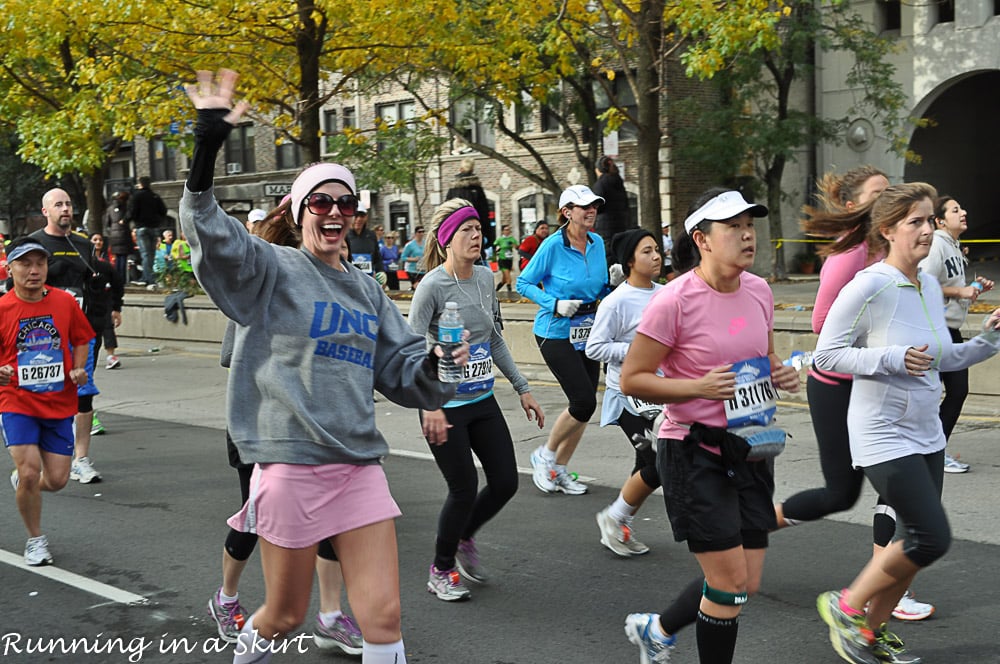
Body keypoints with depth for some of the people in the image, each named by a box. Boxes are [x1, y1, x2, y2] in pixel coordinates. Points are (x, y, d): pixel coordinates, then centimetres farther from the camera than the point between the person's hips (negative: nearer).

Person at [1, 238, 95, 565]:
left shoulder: (64, 301, -1)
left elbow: (81, 340, 13)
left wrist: (78, 369, -5)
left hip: (59, 404, 2)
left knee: (57, 480, 0)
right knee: (30, 471, -15)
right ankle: (35, 540, 10)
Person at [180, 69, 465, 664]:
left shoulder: (368, 291, 16)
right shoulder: (272, 269, -1)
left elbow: (401, 370, 15)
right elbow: (210, 234, -20)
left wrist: (436, 365, -7)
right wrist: (208, 146, -34)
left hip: (360, 465, 4)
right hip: (291, 462, -4)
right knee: (285, 615, 11)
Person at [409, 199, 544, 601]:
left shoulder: (485, 278, 6)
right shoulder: (434, 285, -15)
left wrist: (522, 389, 15)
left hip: (483, 401, 7)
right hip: (445, 406, -7)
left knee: (505, 482, 7)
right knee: (464, 489, -1)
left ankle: (464, 538, 35)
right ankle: (441, 570, 21)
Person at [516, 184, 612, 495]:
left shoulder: (598, 243, 5)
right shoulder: (553, 245, -13)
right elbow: (523, 283, -7)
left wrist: (612, 282, -6)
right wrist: (555, 304, -19)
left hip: (587, 333, 7)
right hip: (556, 333, -7)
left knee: (585, 404, 7)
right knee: (584, 401, -13)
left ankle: (558, 470, 22)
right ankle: (545, 455, 10)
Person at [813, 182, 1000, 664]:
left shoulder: (930, 285, 6)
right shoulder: (868, 286, -17)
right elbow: (826, 354, -14)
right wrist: (890, 358, -23)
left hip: (926, 436, 8)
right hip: (884, 438, -8)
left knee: (920, 540, 11)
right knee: (933, 538, -11)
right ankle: (845, 607, 9)